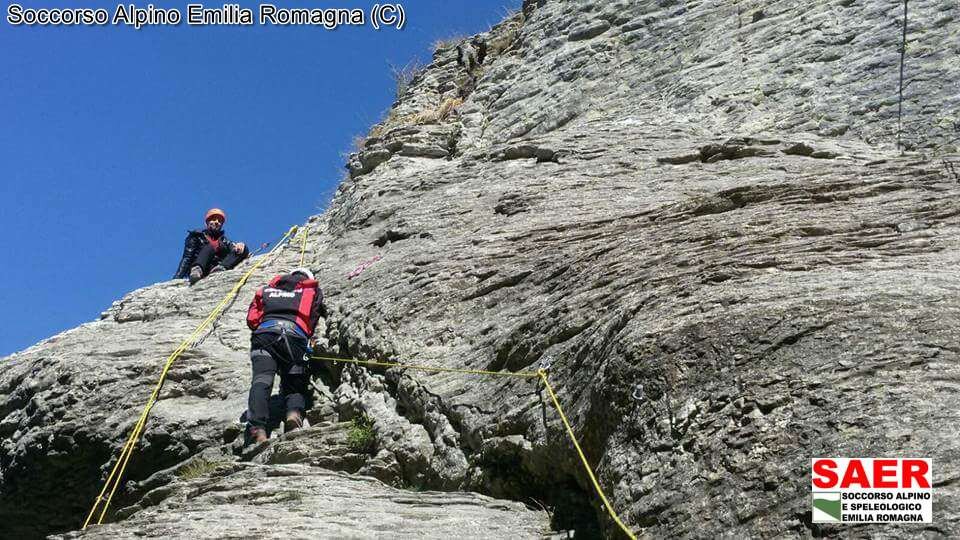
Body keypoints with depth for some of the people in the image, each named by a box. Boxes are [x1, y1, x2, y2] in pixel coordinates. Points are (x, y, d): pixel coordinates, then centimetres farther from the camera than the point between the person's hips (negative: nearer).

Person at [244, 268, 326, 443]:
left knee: (261, 380, -13)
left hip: (265, 332, 1)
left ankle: (257, 427, -37)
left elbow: (251, 319, 25)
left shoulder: (267, 289, 35)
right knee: (295, 385, 7)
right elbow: (313, 319, 21)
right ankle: (294, 414, -26)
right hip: (295, 334, -1)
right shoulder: (313, 290, 31)